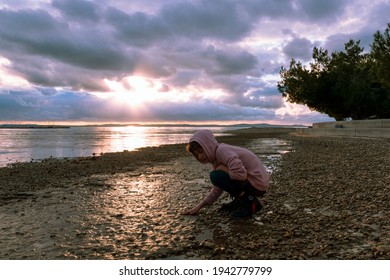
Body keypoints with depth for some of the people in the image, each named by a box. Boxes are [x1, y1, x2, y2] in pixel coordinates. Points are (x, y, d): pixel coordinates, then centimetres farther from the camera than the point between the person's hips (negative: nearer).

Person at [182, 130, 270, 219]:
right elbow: (216, 190, 15)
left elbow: (239, 173, -33)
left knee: (216, 176, -21)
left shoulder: (222, 150, -17)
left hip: (257, 184, -10)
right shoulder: (216, 159, 12)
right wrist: (199, 207, 10)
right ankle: (240, 201, 15)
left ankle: (250, 203, -9)